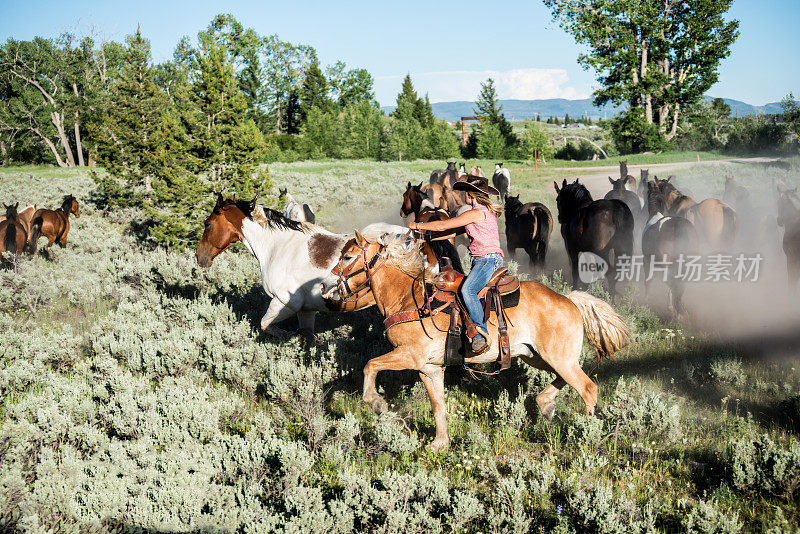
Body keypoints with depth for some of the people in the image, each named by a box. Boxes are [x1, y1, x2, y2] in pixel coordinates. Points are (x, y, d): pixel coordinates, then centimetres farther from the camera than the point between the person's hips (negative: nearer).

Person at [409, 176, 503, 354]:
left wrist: (418, 225, 2)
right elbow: (457, 230, 27)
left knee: (467, 290, -29)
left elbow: (443, 226, -10)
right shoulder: (485, 212, 21)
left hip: (488, 260, -11)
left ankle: (481, 335, -35)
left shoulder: (476, 213, -11)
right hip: (482, 261, 11)